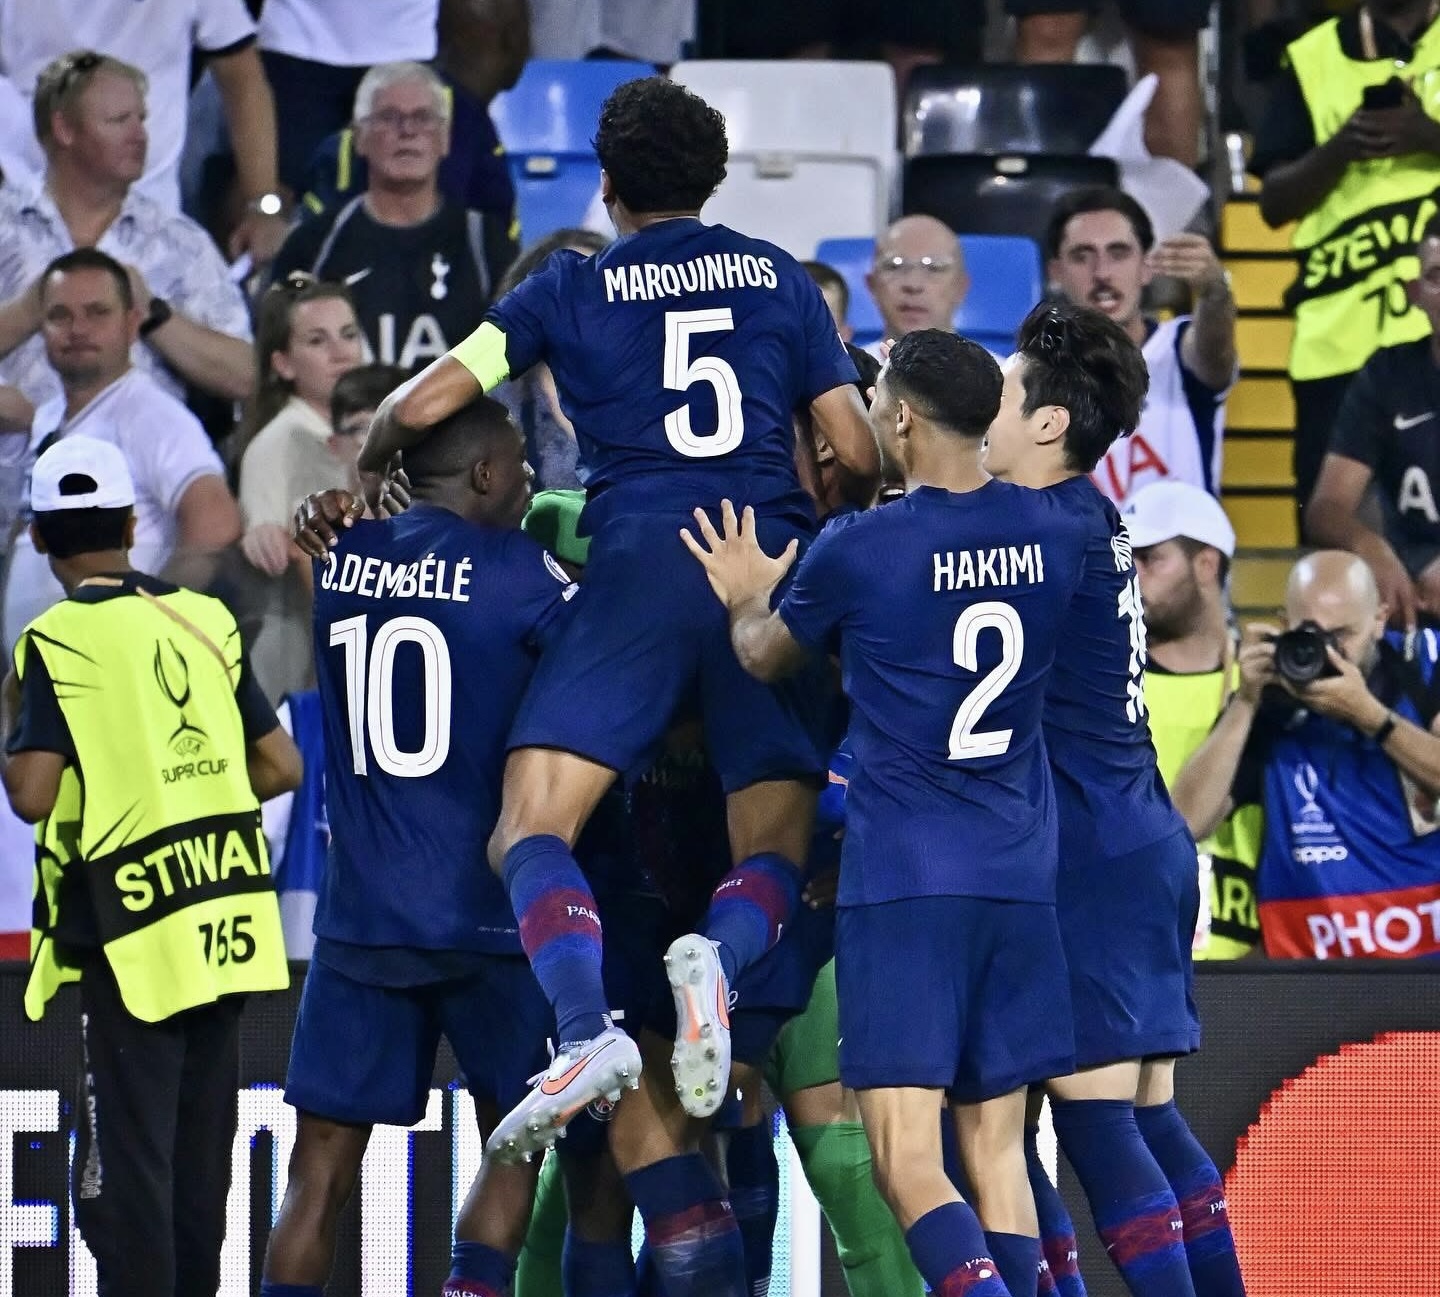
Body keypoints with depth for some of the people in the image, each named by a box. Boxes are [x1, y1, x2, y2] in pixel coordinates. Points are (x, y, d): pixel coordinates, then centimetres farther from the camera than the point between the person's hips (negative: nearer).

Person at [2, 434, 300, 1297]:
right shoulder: (204, 619, 6)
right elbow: (280, 766, 8)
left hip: (134, 933, -5)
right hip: (227, 923, 6)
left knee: (127, 1166, -2)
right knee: (200, 1163, 14)